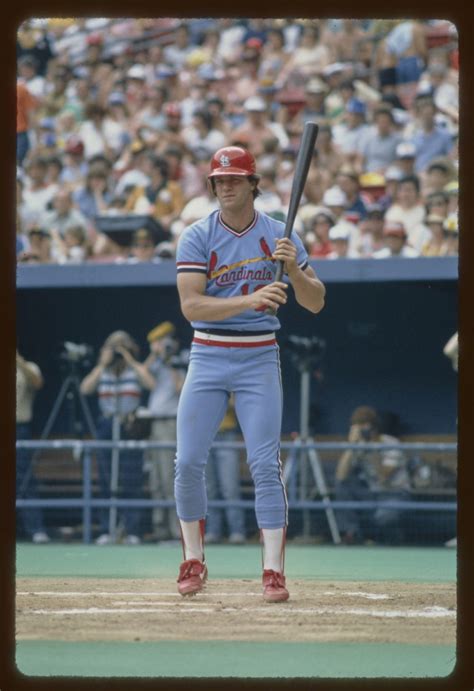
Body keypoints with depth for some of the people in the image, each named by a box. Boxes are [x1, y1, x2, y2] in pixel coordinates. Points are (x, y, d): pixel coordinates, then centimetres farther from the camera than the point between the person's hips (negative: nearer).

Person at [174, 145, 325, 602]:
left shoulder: (278, 236, 2)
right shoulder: (197, 238, -3)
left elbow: (315, 303, 1)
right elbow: (190, 306, -15)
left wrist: (294, 269, -19)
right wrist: (249, 300, -28)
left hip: (259, 360, 0)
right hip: (208, 358, 0)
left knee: (265, 465, -8)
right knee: (188, 462, -4)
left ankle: (273, 572, -8)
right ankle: (194, 562, 14)